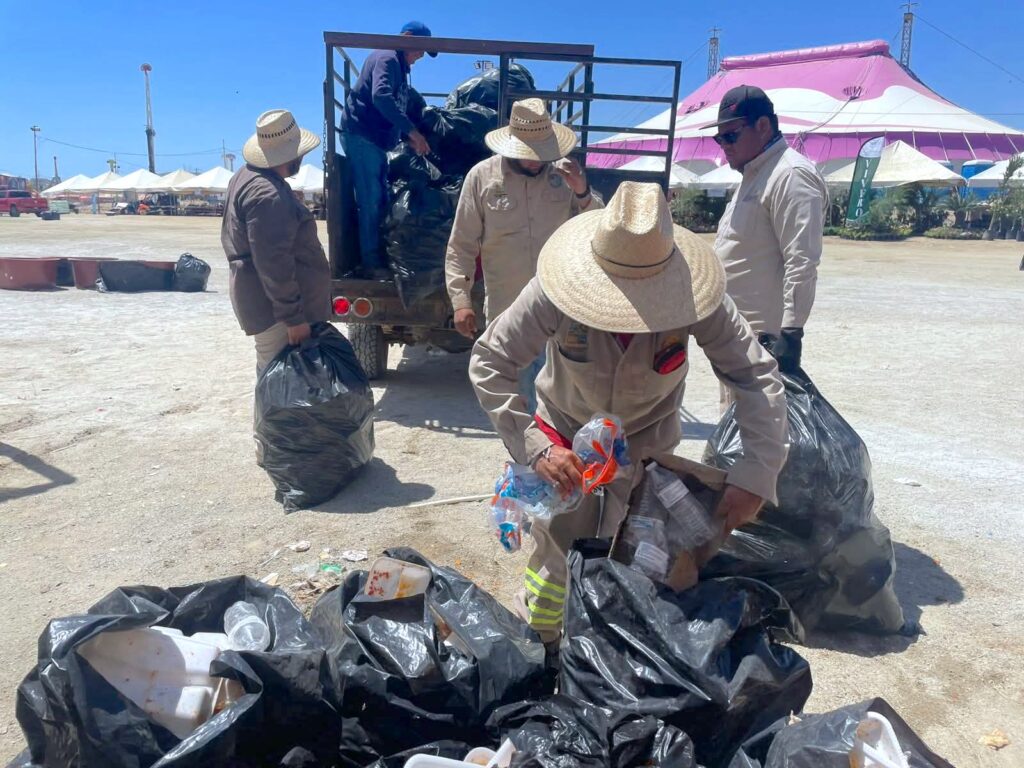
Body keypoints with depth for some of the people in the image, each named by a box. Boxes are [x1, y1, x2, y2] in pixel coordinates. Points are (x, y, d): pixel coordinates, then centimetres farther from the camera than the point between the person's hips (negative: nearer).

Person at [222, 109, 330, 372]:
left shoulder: (247, 177, 13)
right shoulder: (267, 195, -22)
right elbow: (273, 263, -26)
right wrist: (293, 317, -23)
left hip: (264, 299, 11)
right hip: (274, 306, -11)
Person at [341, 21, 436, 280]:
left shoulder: (399, 67, 22)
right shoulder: (387, 58, -9)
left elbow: (398, 107, 26)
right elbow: (380, 96, -27)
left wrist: (409, 138, 12)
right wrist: (411, 130, -29)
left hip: (375, 139, 10)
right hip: (361, 135, -10)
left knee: (380, 200, 11)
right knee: (371, 201, -11)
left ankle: (377, 257, 17)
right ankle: (371, 264, -9)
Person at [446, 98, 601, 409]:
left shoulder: (564, 174, 0)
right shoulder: (481, 176, -5)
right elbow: (461, 247, -4)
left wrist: (583, 194, -13)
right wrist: (460, 300, -12)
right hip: (506, 311, -1)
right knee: (517, 394, 13)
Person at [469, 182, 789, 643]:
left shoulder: (692, 298, -30)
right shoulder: (554, 293, -33)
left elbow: (758, 378, -24)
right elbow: (488, 364, -26)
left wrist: (756, 477, -34)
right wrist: (534, 448, -35)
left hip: (649, 440, 1)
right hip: (566, 437, -1)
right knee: (557, 553, 4)